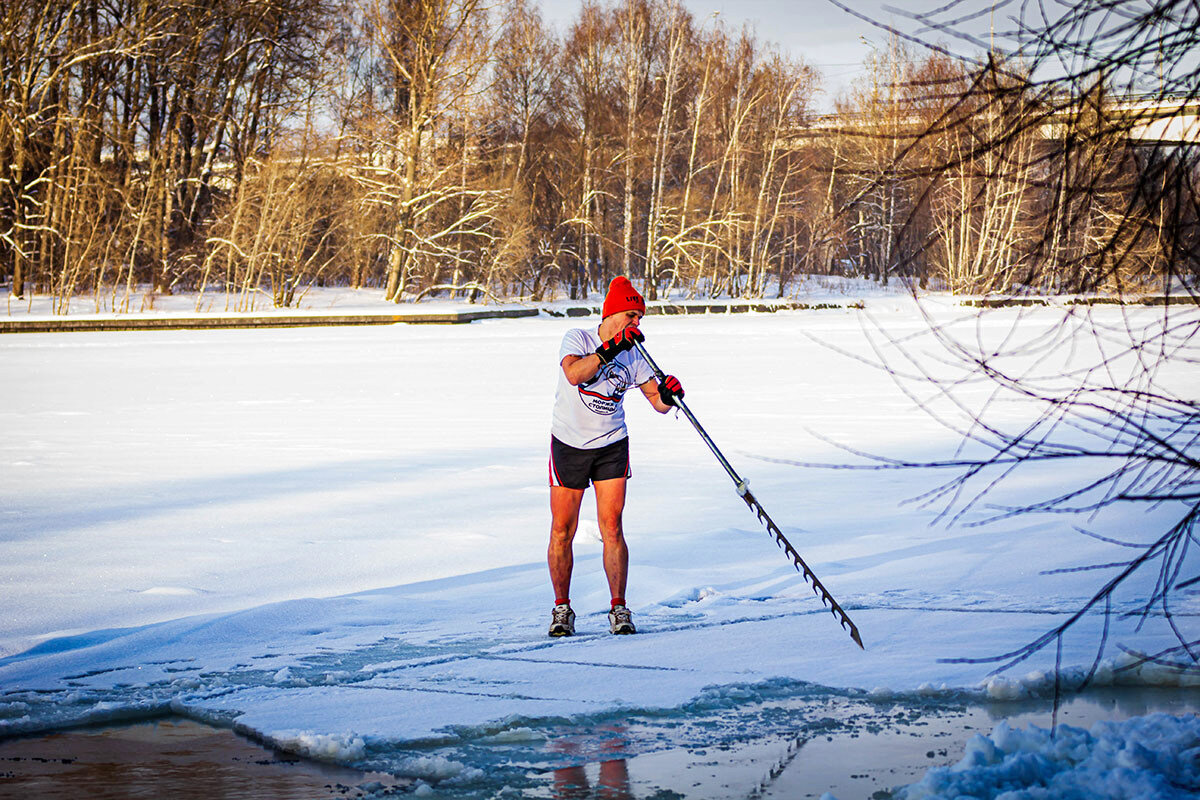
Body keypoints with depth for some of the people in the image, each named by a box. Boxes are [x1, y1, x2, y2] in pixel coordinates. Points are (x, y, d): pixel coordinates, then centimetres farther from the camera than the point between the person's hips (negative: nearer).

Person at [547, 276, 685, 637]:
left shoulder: (633, 355, 0)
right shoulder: (577, 338, -9)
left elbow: (658, 402, -2)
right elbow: (574, 374, -30)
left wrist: (667, 394, -24)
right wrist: (611, 348, -37)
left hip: (611, 446, 2)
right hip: (569, 445, -2)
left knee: (612, 528, -6)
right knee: (562, 530, 0)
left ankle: (619, 608, 0)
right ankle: (561, 608, 12)